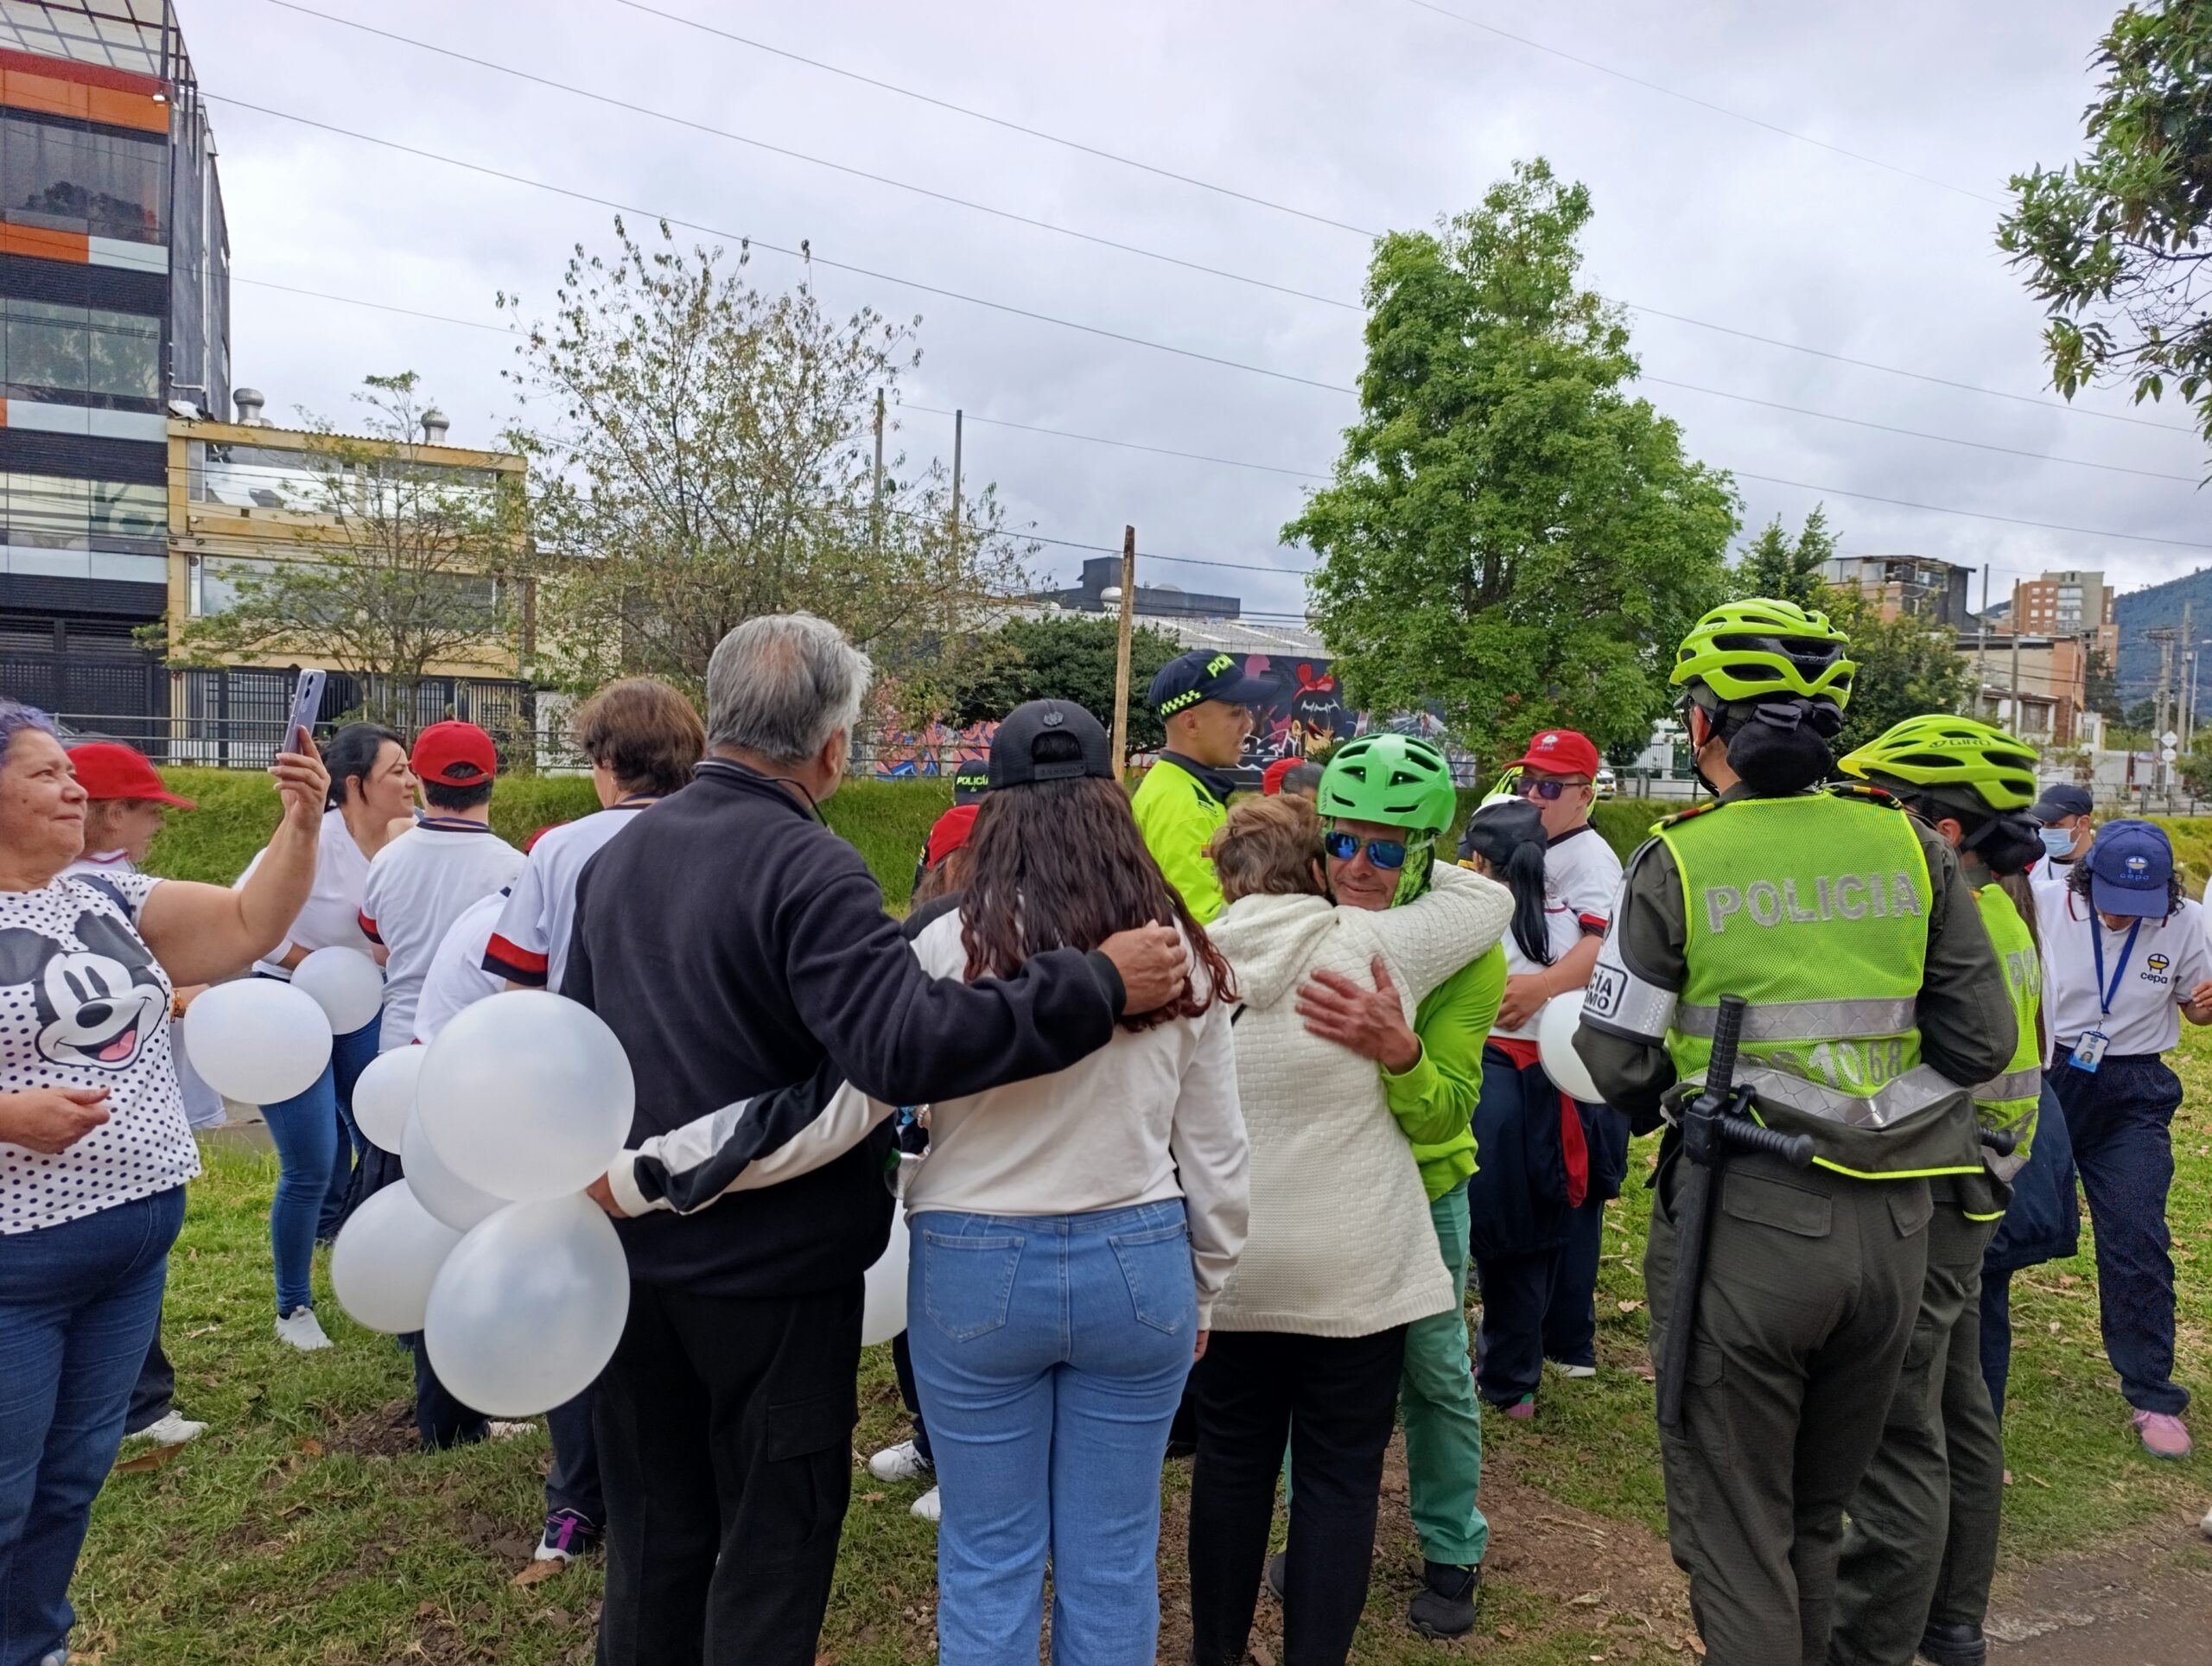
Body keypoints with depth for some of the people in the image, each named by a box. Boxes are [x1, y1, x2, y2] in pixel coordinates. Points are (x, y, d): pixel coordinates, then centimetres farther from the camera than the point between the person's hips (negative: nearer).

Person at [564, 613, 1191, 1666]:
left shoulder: (616, 856, 5)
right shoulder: (806, 868, -21)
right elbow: (908, 1046, -35)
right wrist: (1099, 986, -30)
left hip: (634, 1257, 7)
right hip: (772, 1271, -7)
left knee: (652, 1539, 22)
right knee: (772, 1541, 12)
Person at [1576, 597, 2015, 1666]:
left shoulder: (1678, 862, -10)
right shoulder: (1912, 847, -1)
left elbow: (1616, 1064, -7)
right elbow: (1980, 1040, 3)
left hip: (1745, 1219, -4)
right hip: (1892, 1220, 5)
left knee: (1733, 1535, 11)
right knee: (1818, 1519, 24)